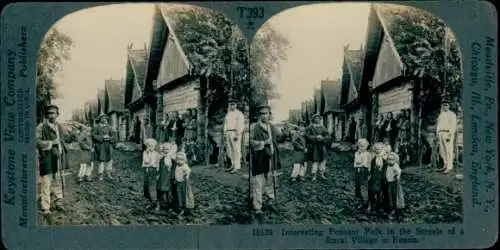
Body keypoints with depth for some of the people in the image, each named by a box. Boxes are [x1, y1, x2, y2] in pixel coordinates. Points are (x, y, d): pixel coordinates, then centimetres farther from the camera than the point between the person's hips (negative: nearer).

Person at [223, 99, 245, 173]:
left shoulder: (239, 114, -7)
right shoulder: (228, 114, 17)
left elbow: (241, 125, -14)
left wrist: (237, 135, -21)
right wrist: (225, 134, 13)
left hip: (235, 133, -8)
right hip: (228, 133, 8)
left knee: (236, 150, -8)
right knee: (229, 150, 9)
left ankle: (237, 167, -8)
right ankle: (233, 165, 17)